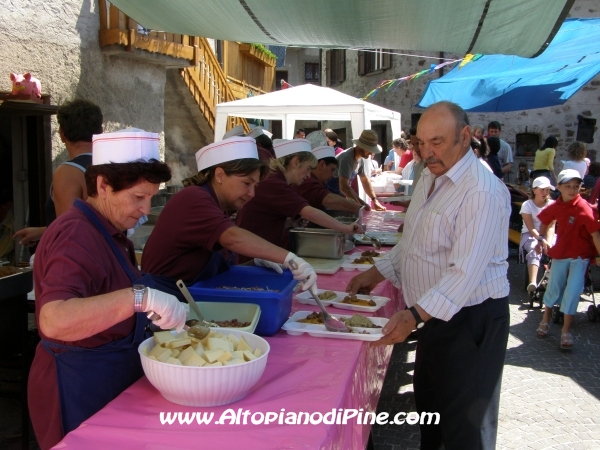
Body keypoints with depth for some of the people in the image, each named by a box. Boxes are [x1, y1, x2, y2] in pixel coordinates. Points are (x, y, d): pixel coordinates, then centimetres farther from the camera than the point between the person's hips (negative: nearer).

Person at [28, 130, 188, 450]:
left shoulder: (107, 230, 8)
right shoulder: (76, 236, -23)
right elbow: (54, 321, -38)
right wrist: (140, 297, -45)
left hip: (112, 381, 10)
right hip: (81, 390, -10)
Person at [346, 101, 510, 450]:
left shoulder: (482, 192, -23)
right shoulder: (430, 177, 8)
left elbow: (465, 273, -30)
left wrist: (414, 315, -38)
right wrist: (376, 273, 9)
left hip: (470, 319, -9)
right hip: (434, 313, 9)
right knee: (428, 403, 23)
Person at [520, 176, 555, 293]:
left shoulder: (552, 204, 0)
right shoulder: (527, 205, -6)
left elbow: (551, 226, -10)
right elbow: (531, 228, -14)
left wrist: (548, 241, -29)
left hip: (547, 234, 3)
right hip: (530, 235, -3)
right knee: (534, 249, -35)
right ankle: (532, 283, -52)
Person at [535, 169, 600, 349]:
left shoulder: (584, 208, -19)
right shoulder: (556, 206, -4)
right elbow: (545, 222, 15)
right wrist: (542, 238, 3)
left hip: (580, 255, -4)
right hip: (560, 252, 4)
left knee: (572, 291, -8)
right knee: (554, 288, 13)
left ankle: (566, 331, 5)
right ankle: (546, 319, 36)